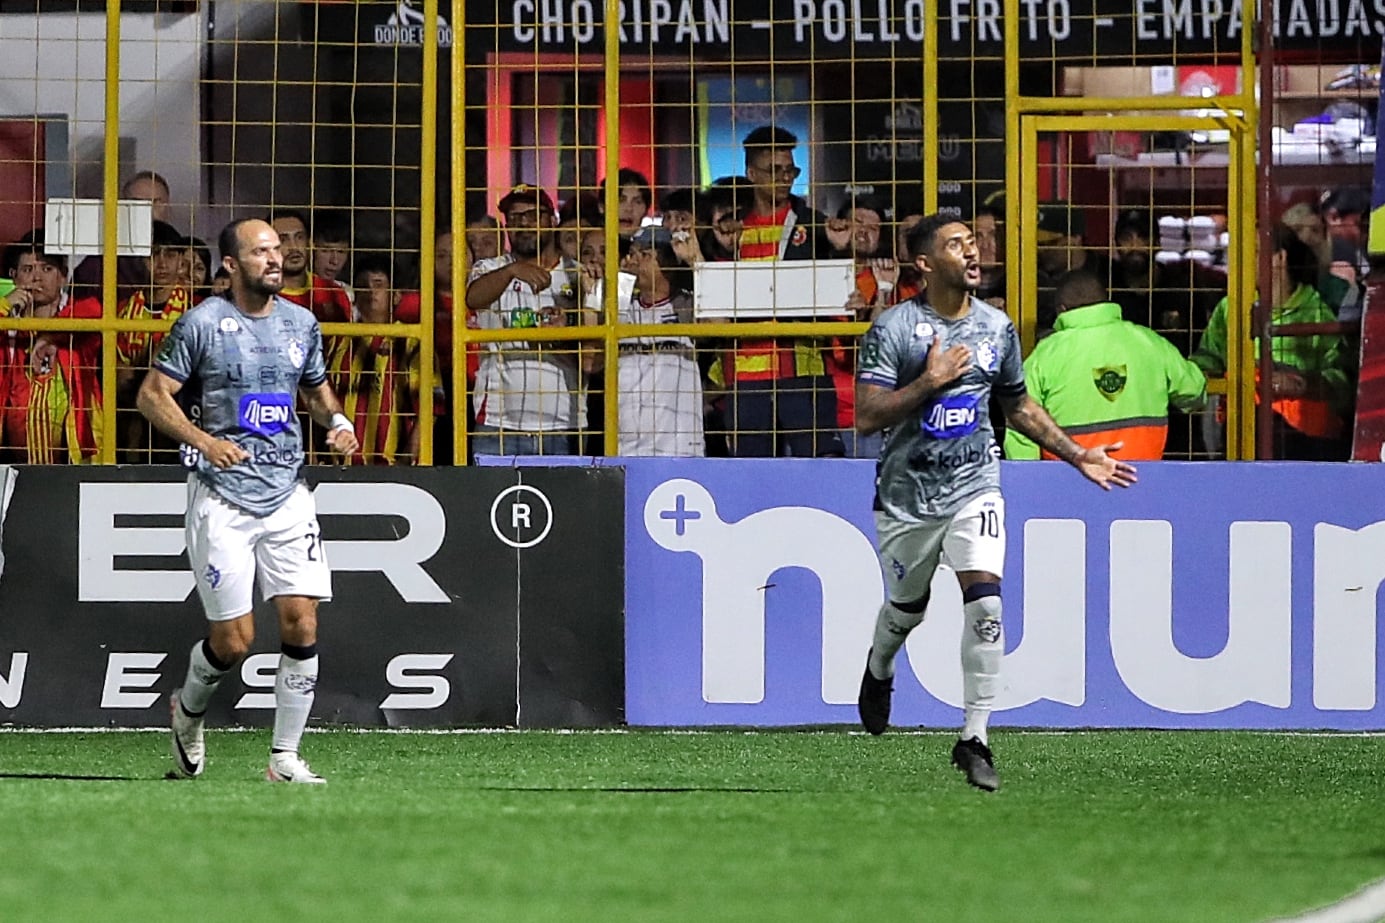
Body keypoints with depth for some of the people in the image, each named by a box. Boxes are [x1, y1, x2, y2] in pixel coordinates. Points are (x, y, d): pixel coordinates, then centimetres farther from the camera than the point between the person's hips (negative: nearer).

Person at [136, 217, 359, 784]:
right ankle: (188, 710, 28)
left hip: (287, 496, 4)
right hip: (222, 497, -4)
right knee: (234, 639, -5)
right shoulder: (203, 323, -5)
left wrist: (337, 421, 4)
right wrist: (203, 440, -20)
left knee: (301, 622, -8)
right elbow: (152, 394, -5)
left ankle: (285, 757, 0)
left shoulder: (301, 323, 11)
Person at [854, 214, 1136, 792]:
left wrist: (1078, 457, 16)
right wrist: (930, 381, -23)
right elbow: (866, 417, -16)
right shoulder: (894, 328, -10)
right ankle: (879, 669, 52)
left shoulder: (996, 327, 4)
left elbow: (1019, 405, 19)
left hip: (974, 489, 2)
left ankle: (974, 740, -13)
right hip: (906, 497, -2)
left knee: (985, 602, -18)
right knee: (907, 609, 14)